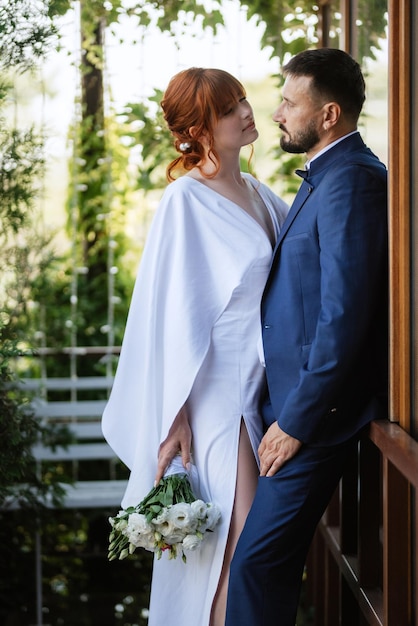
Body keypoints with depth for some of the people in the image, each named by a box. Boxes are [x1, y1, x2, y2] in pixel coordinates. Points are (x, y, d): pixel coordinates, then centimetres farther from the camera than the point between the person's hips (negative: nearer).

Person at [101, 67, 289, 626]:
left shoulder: (257, 193, 11)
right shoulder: (186, 200, -10)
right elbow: (172, 309, -12)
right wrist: (175, 415, -14)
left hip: (260, 387, 7)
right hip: (214, 389, -7)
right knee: (242, 547, -8)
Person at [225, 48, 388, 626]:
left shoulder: (351, 183, -17)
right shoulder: (324, 177, 15)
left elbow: (344, 316, -23)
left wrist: (298, 421, -18)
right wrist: (289, 410, 17)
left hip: (314, 411, -10)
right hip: (292, 400, 10)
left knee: (258, 561, -8)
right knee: (274, 561, 15)